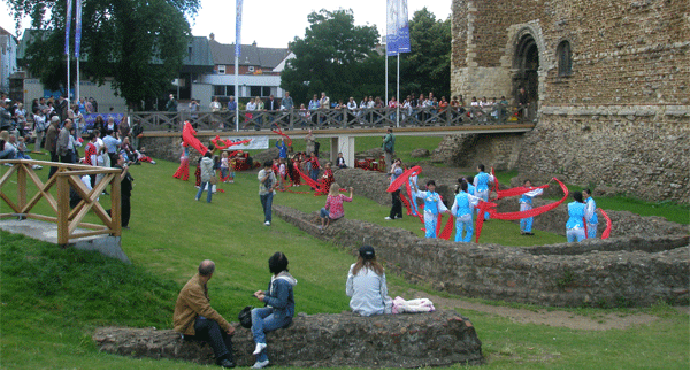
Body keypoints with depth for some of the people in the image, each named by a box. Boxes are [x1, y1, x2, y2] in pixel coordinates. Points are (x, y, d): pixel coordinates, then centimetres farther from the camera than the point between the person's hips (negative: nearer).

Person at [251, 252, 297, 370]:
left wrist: (265, 298, -16)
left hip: (282, 315, -10)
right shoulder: (276, 277, 8)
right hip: (274, 311, 10)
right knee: (255, 312, -8)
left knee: (255, 328, -10)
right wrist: (264, 293, 6)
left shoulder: (282, 282, -24)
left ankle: (262, 360, -7)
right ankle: (260, 342, -23)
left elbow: (281, 303, -24)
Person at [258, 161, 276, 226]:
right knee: (264, 207, 7)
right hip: (262, 192, 0)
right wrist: (267, 175, -19)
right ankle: (265, 219, 22)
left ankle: (268, 220, -20)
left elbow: (274, 182, 13)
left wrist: (272, 187, -6)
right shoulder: (261, 172, -2)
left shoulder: (272, 173, 6)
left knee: (268, 206, -14)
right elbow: (261, 180, -17)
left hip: (270, 192, 0)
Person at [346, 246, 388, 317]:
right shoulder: (379, 269, -1)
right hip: (376, 308, -1)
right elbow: (384, 292, 2)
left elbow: (348, 293, 4)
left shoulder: (353, 268, 1)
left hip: (357, 307, 1)